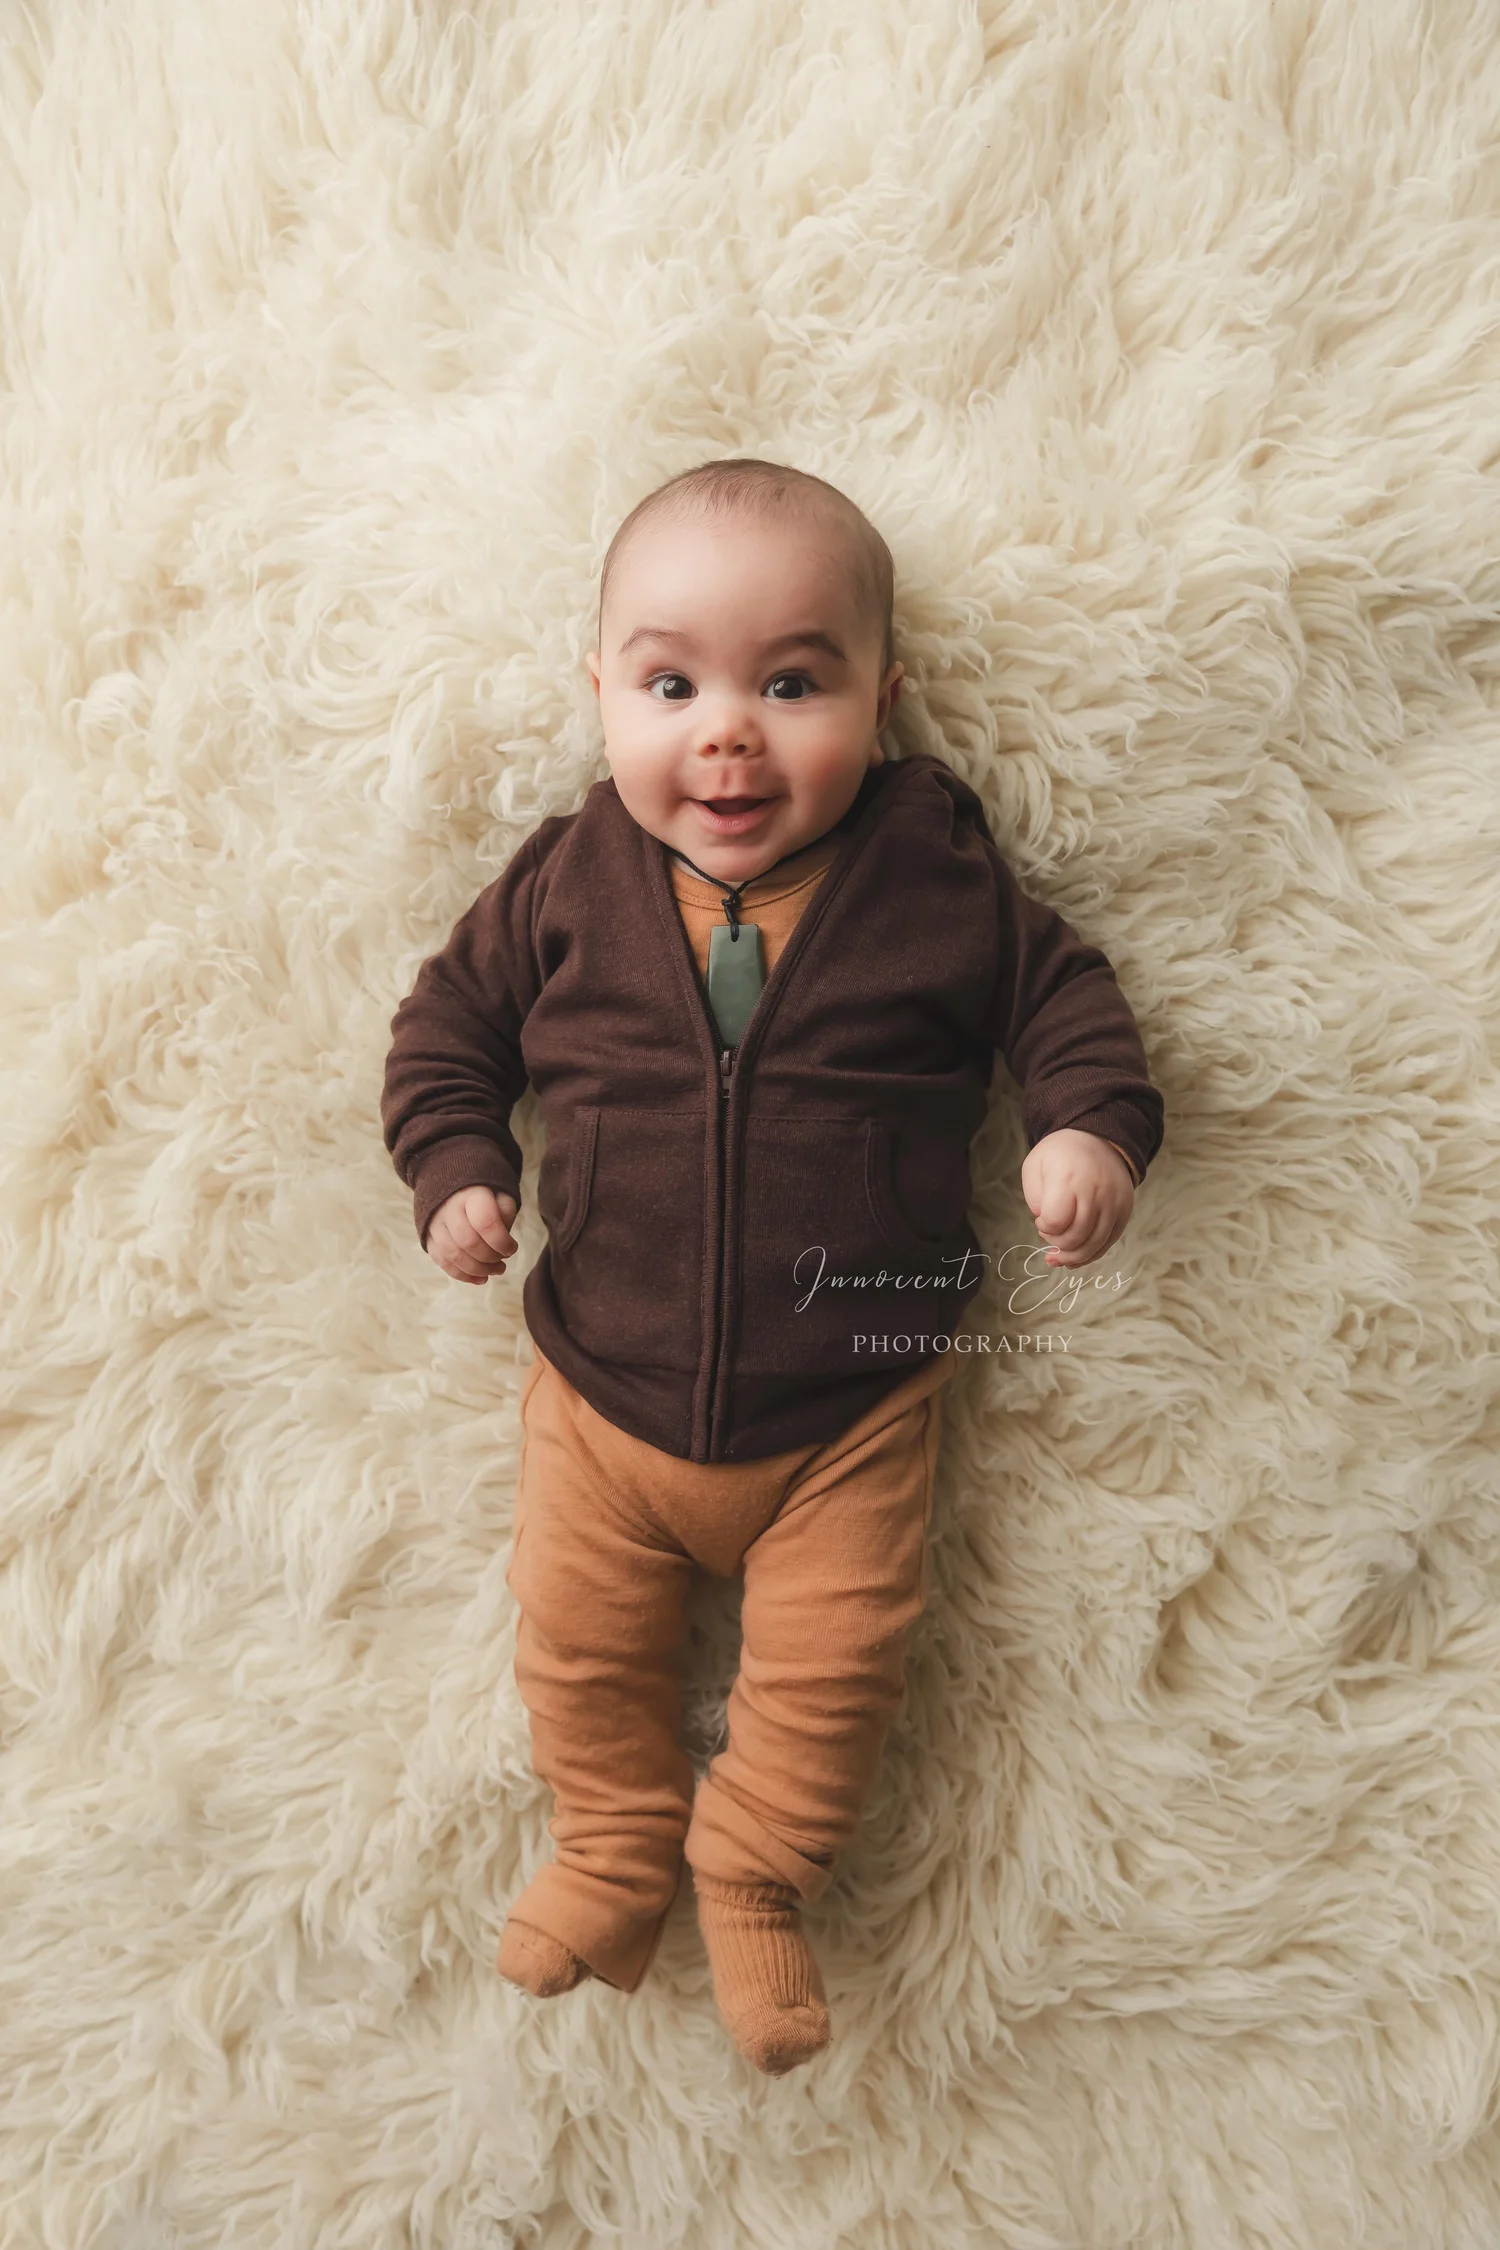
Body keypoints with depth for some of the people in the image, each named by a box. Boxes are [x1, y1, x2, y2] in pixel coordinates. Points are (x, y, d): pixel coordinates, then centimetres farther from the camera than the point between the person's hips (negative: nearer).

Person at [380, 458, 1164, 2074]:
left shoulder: (937, 877, -10)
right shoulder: (563, 885, -6)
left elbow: (1058, 993, 1)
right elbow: (450, 1024, 5)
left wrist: (1093, 1127, -17)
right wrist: (456, 1171, -10)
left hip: (847, 1410, -1)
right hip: (605, 1395, 2)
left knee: (832, 1666, 9)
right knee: (579, 1641, 17)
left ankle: (752, 1878, 38)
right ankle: (616, 1849, 45)